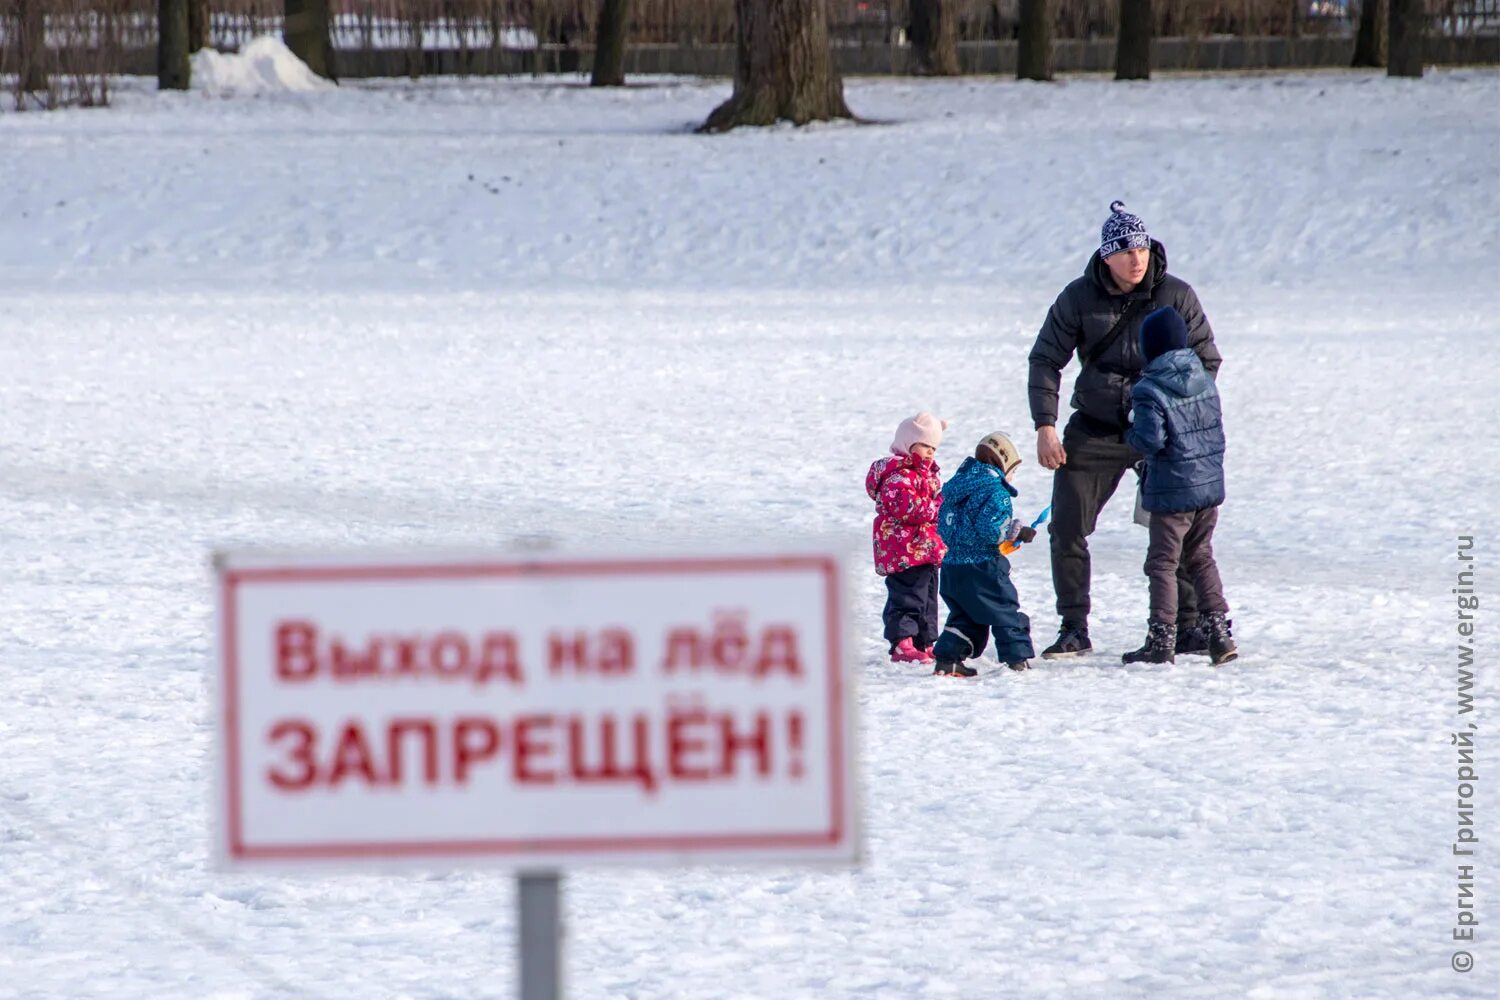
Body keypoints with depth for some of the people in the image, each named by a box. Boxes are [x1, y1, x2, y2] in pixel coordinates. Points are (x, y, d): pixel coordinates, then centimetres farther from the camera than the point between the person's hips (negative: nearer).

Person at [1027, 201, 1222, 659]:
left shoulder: (1176, 296, -6)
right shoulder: (1079, 298, -5)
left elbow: (1206, 361, 2)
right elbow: (1046, 359, 0)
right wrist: (1045, 425, -9)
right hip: (1094, 431, 1)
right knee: (1067, 529, -3)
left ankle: (1186, 626, 7)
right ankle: (1074, 629, 8)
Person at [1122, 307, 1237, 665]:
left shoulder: (1149, 391, -16)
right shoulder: (1205, 381, 5)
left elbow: (1151, 440, -23)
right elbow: (1215, 430, 13)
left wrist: (1130, 434, -4)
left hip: (1173, 492, -7)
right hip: (1210, 487, 7)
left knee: (1162, 563, 1)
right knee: (1200, 558, 19)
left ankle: (1161, 640, -1)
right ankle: (1219, 632, 17)